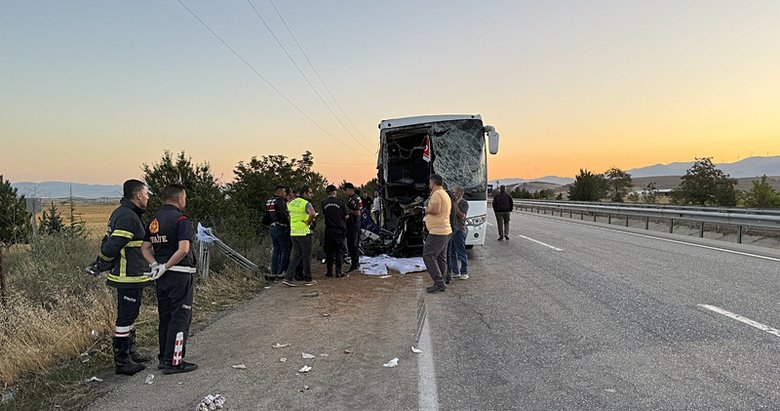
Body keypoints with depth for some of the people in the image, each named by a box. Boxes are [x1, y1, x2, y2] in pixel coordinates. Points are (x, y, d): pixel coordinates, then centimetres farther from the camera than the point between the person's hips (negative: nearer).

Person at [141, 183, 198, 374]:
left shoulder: (154, 221, 11)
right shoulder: (182, 220, -15)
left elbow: (145, 248, 11)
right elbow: (183, 249, -26)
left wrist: (155, 264, 0)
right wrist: (166, 266, -16)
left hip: (162, 276, 8)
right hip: (179, 275, -8)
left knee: (165, 316, 16)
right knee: (181, 317, 0)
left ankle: (164, 357, 24)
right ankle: (173, 361, 2)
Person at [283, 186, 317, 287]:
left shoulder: (291, 203, 11)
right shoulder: (306, 203, -12)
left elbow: (289, 216, 24)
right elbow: (313, 214, -31)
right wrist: (308, 222, -16)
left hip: (293, 232, 7)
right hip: (304, 232, -6)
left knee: (295, 255, 13)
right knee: (306, 256, 5)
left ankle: (288, 277, 4)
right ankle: (308, 279, 14)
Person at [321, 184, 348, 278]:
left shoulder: (324, 204, 2)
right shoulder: (341, 202, -8)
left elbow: (324, 214, 12)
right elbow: (346, 216, -6)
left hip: (328, 230, 3)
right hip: (339, 229, -3)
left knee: (329, 250, 10)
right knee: (339, 250, 3)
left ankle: (330, 271, 13)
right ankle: (338, 271, 1)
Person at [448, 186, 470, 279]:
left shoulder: (464, 203, -4)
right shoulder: (452, 201, 16)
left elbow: (462, 216, -15)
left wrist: (455, 205, -18)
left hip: (459, 230, -7)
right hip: (451, 229, 7)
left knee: (461, 252, -4)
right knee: (451, 252, 9)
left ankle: (464, 272, 4)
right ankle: (455, 271, 18)